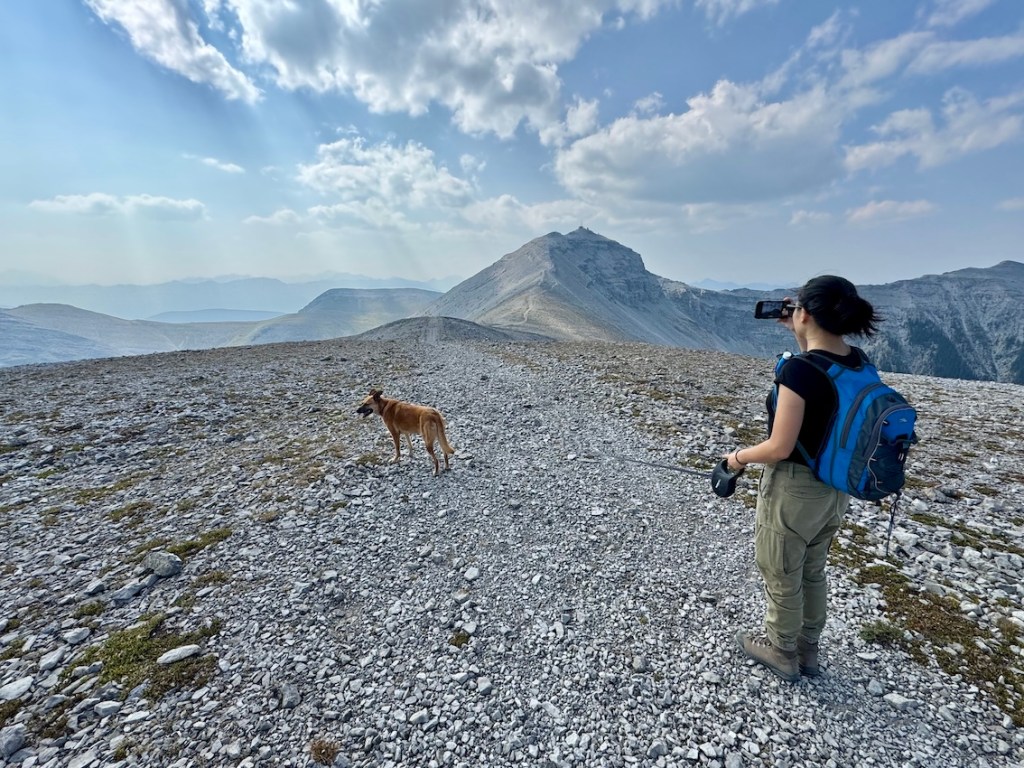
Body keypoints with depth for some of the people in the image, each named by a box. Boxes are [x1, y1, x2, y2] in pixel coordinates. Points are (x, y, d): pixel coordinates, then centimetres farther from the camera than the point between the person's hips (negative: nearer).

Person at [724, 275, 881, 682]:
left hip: (793, 490, -8)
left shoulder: (798, 368, -27)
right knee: (812, 573, 26)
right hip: (834, 489, 8)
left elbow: (780, 448, -26)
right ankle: (807, 651, 45)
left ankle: (781, 653, 38)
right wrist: (796, 331, 13)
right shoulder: (857, 362, -4)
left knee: (782, 580, 15)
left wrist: (738, 457, -9)